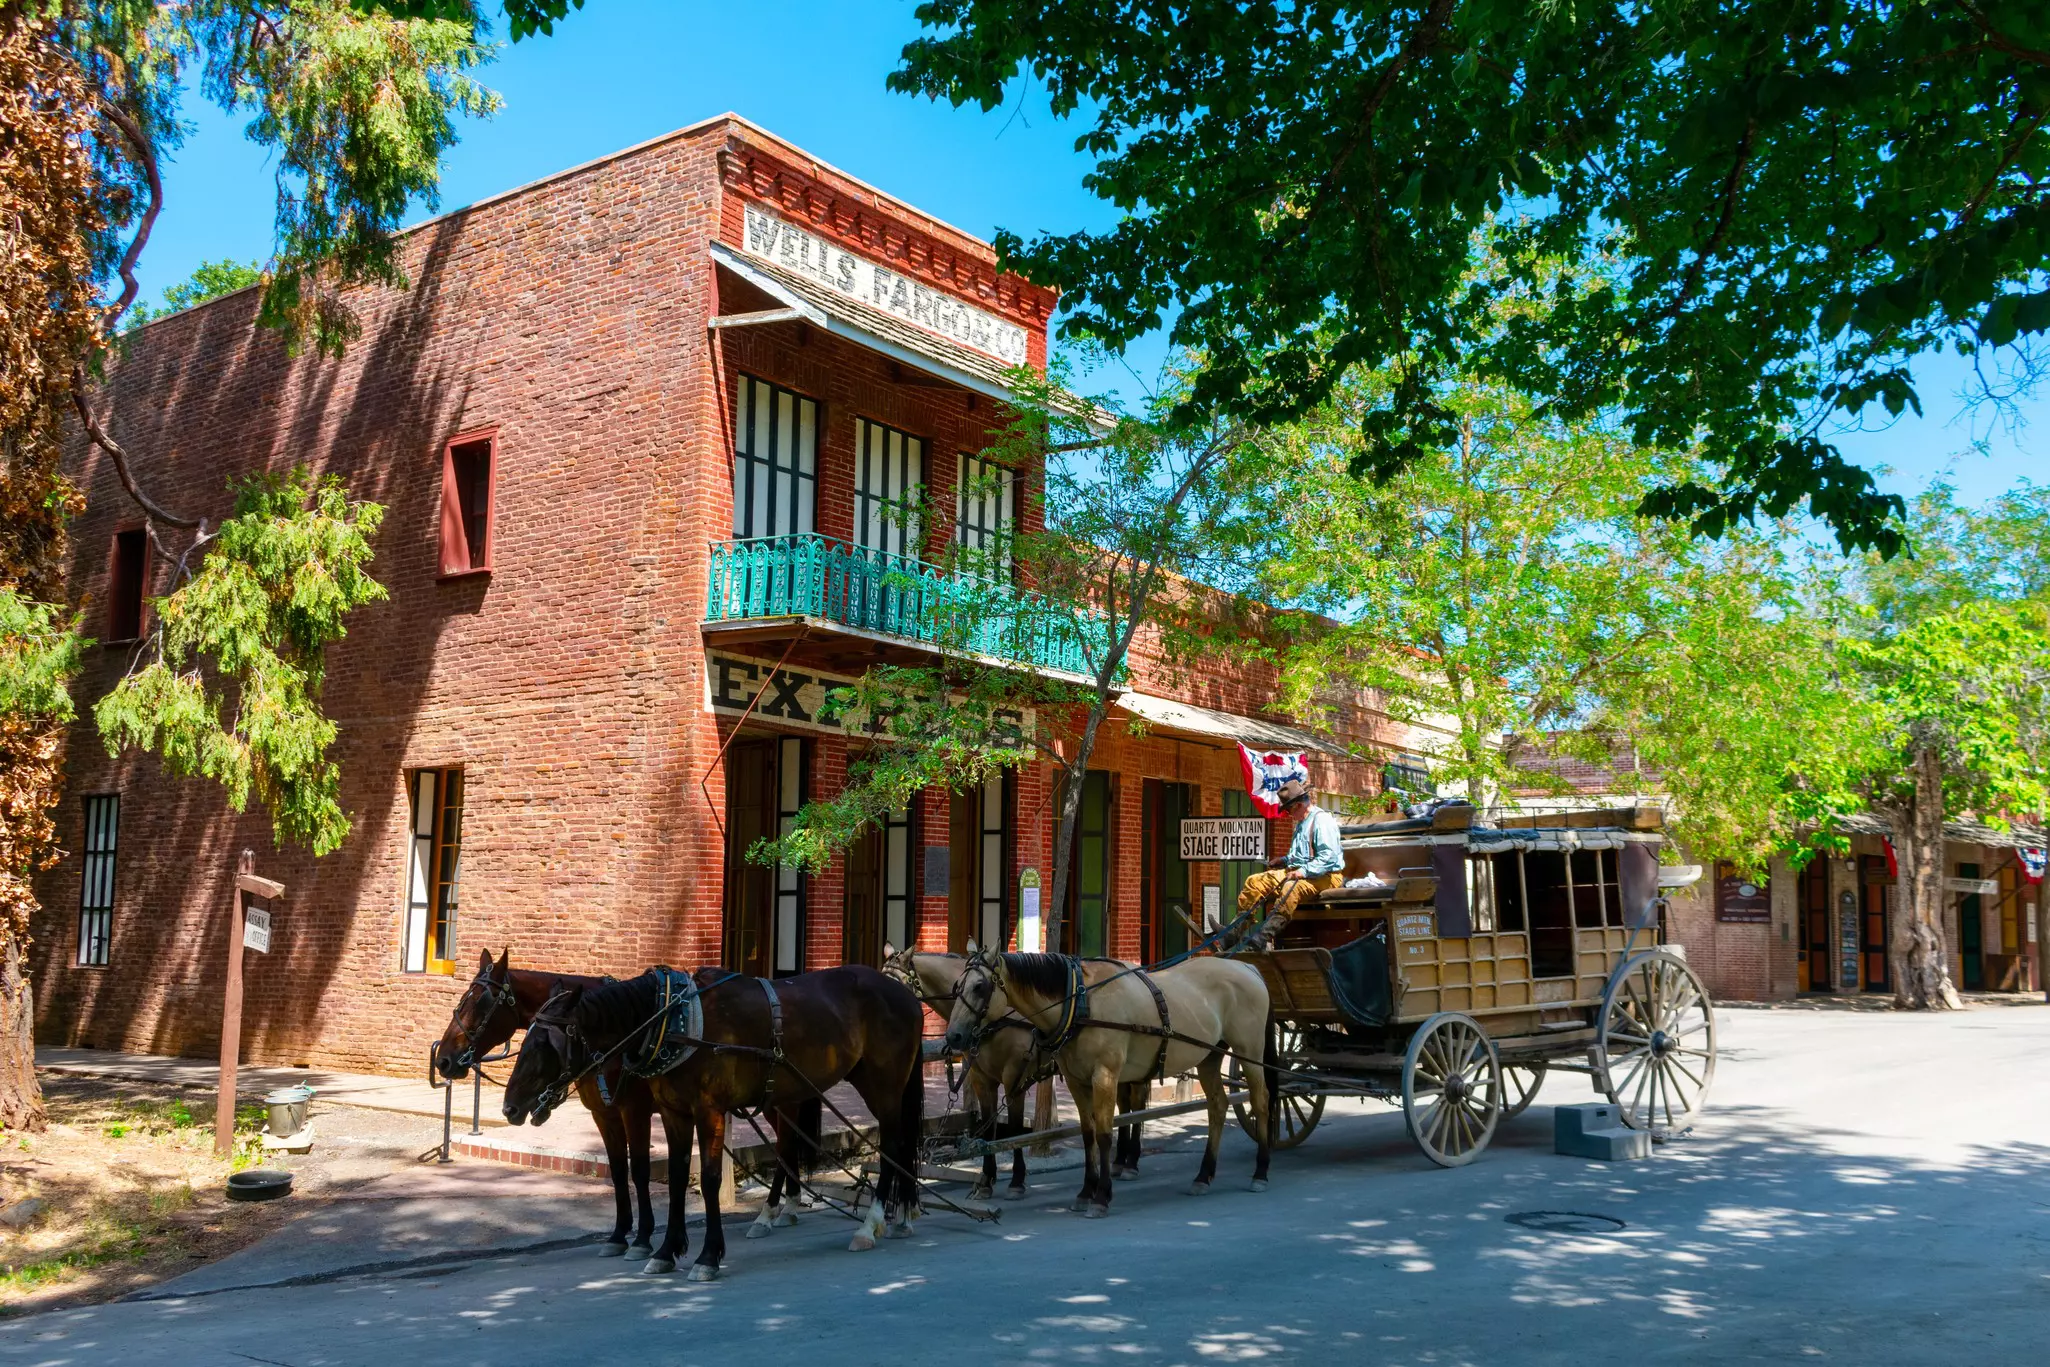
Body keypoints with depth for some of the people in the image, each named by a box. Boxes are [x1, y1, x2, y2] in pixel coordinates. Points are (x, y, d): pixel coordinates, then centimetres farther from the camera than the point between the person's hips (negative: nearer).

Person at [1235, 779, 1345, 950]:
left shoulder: (1322, 821, -12)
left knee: (1291, 888, -40)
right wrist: (1284, 860, 18)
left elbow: (1329, 857, -22)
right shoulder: (1302, 823, 20)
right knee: (1254, 882, 1)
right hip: (1300, 872, 10)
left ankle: (1263, 938, -49)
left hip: (1324, 877, -10)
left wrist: (1304, 871, -26)